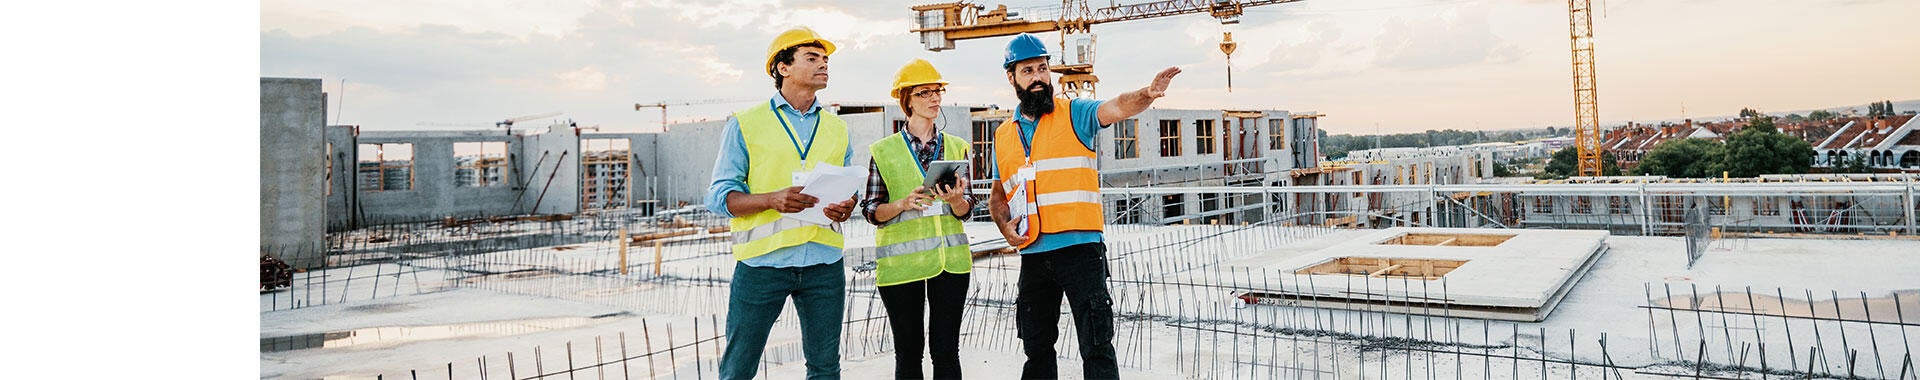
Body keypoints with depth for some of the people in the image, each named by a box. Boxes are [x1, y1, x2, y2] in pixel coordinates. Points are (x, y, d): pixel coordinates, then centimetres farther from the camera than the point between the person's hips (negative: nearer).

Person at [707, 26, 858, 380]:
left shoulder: (837, 128, 15)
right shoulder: (745, 124, 2)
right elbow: (720, 196, -2)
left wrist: (845, 208, -4)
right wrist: (772, 199, -20)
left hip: (824, 262, 4)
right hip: (761, 261, -3)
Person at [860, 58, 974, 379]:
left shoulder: (956, 147, 9)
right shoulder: (883, 151, 3)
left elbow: (966, 211, 7)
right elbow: (871, 210, 3)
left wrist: (955, 200, -16)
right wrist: (903, 204, -16)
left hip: (949, 258, 2)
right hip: (901, 261, -2)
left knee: (946, 350, 3)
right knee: (908, 352, 4)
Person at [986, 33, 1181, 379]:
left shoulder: (1074, 114, 2)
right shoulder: (1003, 136, 14)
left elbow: (1117, 108, -18)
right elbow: (998, 196, 23)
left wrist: (1148, 94, -39)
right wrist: (1005, 226, 3)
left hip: (1081, 249, -4)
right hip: (1033, 256, 4)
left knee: (1096, 347, -4)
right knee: (1037, 349, 16)